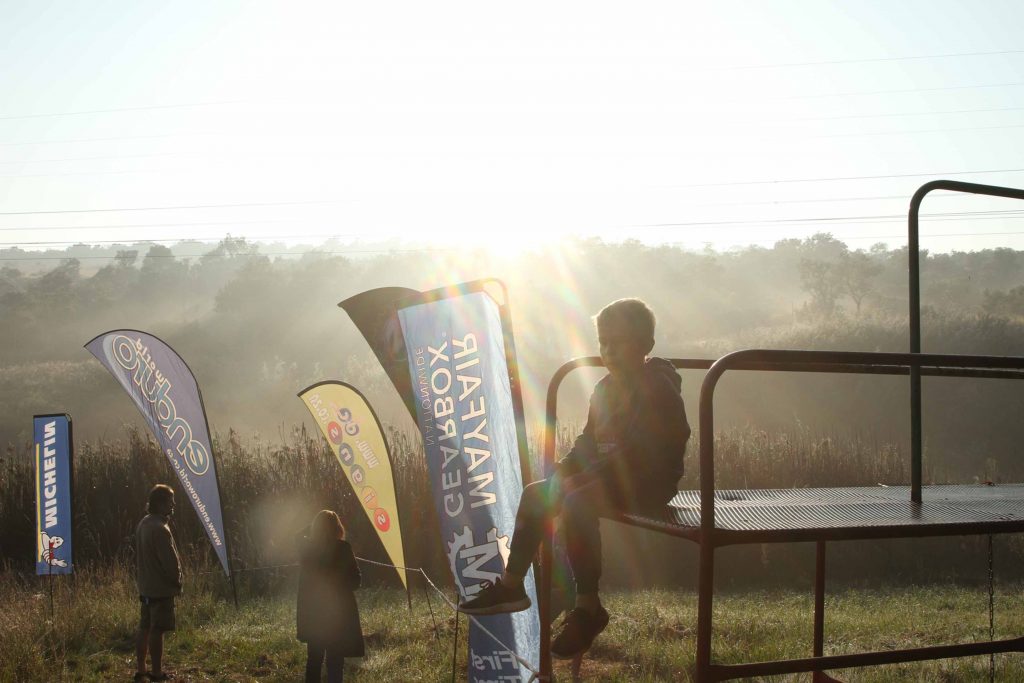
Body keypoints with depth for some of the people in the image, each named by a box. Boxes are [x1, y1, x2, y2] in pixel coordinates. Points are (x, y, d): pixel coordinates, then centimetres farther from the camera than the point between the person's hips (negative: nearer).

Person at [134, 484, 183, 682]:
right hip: (161, 588, -9)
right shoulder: (160, 529, -22)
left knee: (145, 627, 13)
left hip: (146, 586, 9)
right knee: (157, 630, -2)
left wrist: (141, 578, 18)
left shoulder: (143, 524, 7)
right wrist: (177, 582, -5)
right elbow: (170, 561, -20)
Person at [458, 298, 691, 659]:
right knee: (535, 493, 3)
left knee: (577, 502, -33)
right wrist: (565, 469, -1)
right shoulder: (605, 388, 12)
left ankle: (588, 608, -26)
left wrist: (582, 478, -25)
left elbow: (640, 454, -25)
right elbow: (590, 440, 18)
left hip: (650, 482, -10)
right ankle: (511, 585, 8)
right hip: (608, 476, 10)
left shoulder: (658, 389, -17)